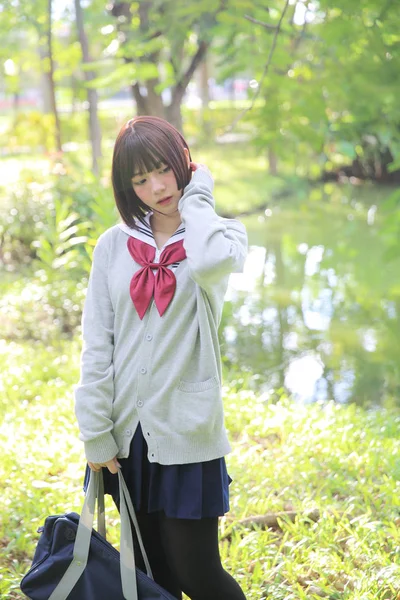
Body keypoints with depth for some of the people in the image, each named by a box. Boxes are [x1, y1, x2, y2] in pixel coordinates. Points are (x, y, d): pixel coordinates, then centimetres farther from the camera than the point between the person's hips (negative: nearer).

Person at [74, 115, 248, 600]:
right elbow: (96, 346, 2)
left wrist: (196, 196, -12)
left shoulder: (221, 234, -3)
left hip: (186, 431, -3)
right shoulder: (114, 245, 4)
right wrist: (96, 433, -3)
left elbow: (211, 260, -30)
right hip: (128, 432, 3)